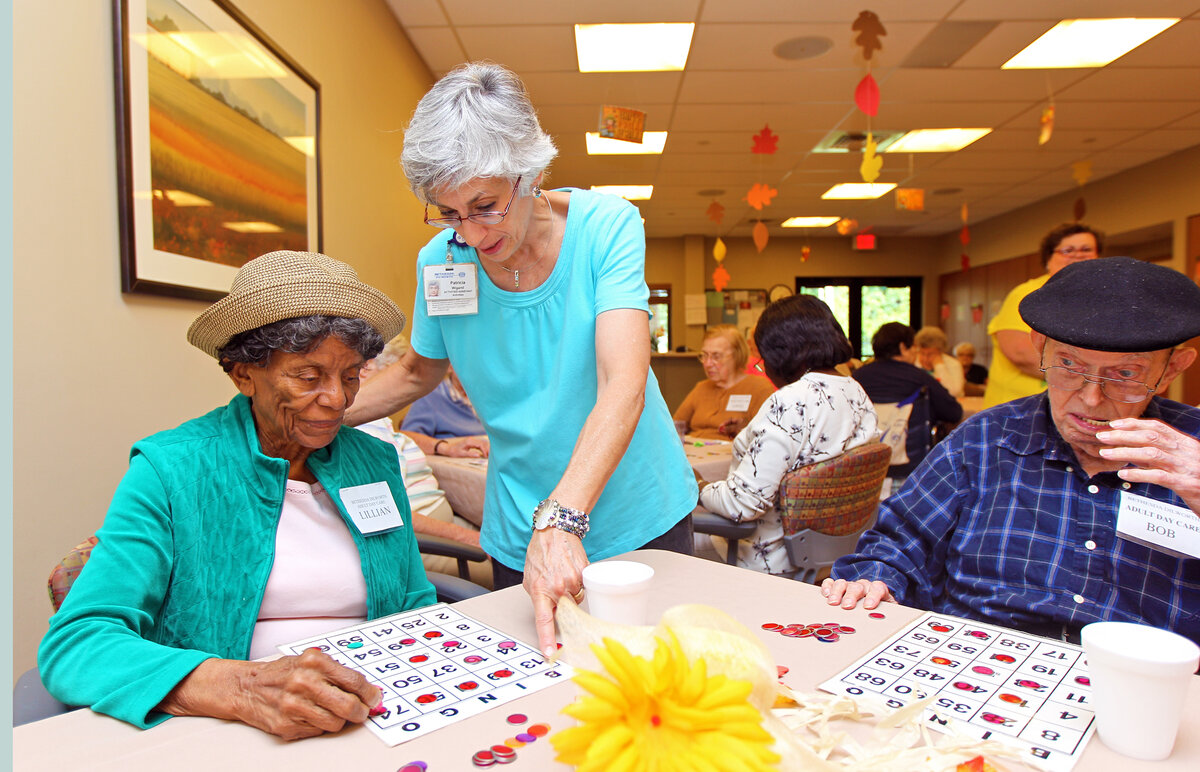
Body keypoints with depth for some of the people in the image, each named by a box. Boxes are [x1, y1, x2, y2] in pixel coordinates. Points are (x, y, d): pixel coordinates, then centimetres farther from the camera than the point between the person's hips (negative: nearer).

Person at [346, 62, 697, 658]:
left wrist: (560, 520, -42)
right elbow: (419, 372, 9)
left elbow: (623, 385, -30)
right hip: (520, 536, 2)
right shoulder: (440, 261, -9)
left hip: (641, 518, -1)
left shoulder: (606, 226, -18)